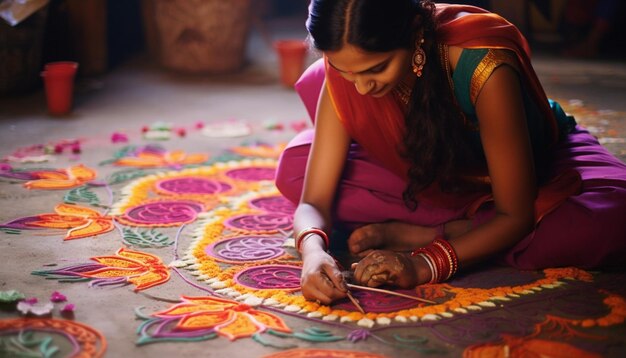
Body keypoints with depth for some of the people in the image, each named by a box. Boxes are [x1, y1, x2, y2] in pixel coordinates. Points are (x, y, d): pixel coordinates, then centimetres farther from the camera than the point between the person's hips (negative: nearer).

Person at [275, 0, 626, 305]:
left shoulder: (483, 65, -38)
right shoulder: (343, 70, -25)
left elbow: (515, 215, -31)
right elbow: (314, 201, -22)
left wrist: (424, 263, -43)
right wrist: (314, 251, -44)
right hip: (429, 179, 3)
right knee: (294, 167, -19)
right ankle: (458, 232, -18)